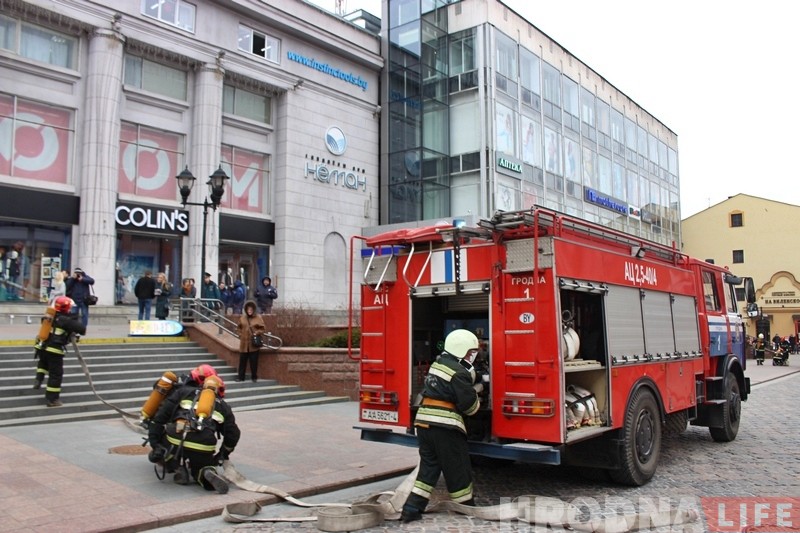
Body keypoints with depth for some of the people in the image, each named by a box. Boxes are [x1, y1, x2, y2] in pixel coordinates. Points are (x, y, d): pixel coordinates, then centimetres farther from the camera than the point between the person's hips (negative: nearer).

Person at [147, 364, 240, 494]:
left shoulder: (183, 392, 19)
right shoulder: (223, 405, 24)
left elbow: (161, 415, 8)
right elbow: (233, 434, 22)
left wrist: (154, 443, 6)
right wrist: (223, 455, 38)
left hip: (176, 442, -1)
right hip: (204, 450, 1)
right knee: (199, 470, 26)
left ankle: (178, 468, 6)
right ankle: (207, 473, -7)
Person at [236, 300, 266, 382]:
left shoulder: (258, 318, -3)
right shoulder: (242, 318, 5)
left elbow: (263, 328, 0)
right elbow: (238, 328, 16)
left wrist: (257, 333, -16)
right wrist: (240, 334, 2)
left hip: (254, 344, -2)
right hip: (244, 343, 2)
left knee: (254, 362, 3)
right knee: (242, 361, 6)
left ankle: (254, 377, 15)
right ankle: (240, 377, 16)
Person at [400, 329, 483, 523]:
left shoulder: (438, 364, 16)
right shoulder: (459, 373, -12)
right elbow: (468, 404, -9)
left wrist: (472, 389, 19)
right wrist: (477, 402, 12)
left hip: (424, 422, 8)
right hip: (445, 426, -8)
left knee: (429, 466, 14)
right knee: (458, 469, 8)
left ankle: (411, 509, 8)